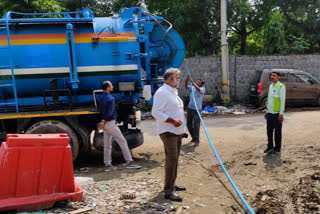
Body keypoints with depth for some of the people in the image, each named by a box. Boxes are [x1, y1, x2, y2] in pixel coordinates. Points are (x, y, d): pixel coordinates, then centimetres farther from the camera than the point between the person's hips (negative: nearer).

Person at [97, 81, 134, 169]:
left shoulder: (101, 98, 8)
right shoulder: (110, 99, -18)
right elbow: (110, 113, -21)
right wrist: (104, 123, -10)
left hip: (104, 123, 8)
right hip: (111, 123, -8)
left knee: (107, 145, 13)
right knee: (122, 142, 2)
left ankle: (107, 163, 17)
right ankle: (129, 160, 8)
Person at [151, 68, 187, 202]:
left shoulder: (173, 92, 16)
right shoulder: (162, 92, -16)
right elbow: (155, 112, -22)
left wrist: (181, 126, 17)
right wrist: (172, 120, -24)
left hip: (177, 131, 10)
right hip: (168, 132, -10)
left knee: (174, 158, 16)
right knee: (171, 159, -11)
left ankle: (171, 185, 29)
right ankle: (168, 191, -4)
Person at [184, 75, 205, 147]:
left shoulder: (202, 89, -5)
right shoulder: (192, 88, 7)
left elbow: (198, 89, -26)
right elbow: (186, 86, -8)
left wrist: (191, 81, -27)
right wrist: (187, 79, -22)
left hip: (197, 109, -5)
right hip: (190, 108, 5)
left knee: (196, 125, -9)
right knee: (189, 124, 12)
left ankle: (197, 141, -1)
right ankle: (194, 137, 30)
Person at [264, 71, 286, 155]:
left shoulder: (281, 86, -9)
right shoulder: (271, 86, 14)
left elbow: (283, 100, -13)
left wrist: (281, 113, -17)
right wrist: (267, 111, 17)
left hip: (277, 113, -7)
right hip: (270, 113, 7)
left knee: (277, 131, 1)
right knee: (269, 130, 12)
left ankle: (277, 149, 10)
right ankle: (270, 146, 25)